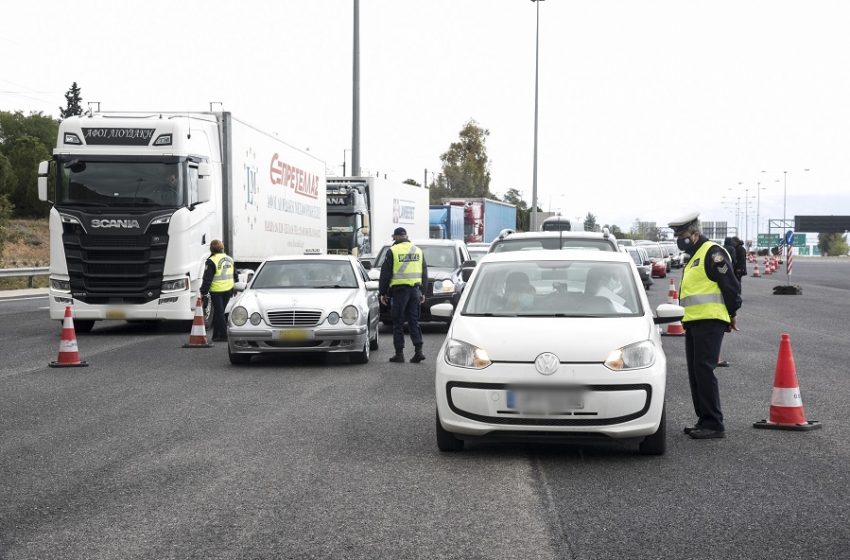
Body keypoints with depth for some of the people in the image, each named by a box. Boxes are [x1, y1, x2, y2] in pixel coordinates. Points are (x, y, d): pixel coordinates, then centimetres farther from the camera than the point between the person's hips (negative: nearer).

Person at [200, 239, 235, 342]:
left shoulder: (211, 261, -11)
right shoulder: (230, 259, 11)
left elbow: (207, 278, -12)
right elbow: (235, 275, 19)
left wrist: (203, 292, -9)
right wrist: (234, 287, 28)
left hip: (216, 290, -6)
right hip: (228, 290, 6)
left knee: (219, 312, -1)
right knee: (220, 311, 14)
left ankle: (223, 335, -5)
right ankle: (216, 335, 18)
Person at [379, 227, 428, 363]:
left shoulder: (393, 251, -5)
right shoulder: (418, 250, 12)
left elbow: (385, 274, -3)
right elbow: (424, 273, 17)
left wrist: (383, 292, 4)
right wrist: (423, 292, 21)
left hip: (399, 289, -5)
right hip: (415, 289, 5)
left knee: (398, 323, 2)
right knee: (413, 321, 9)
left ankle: (399, 353, 3)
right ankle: (418, 350, -1)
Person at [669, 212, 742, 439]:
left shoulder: (712, 253, -9)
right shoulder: (694, 257, 23)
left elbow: (730, 285, -12)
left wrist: (731, 314, -4)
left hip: (710, 322, -10)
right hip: (693, 323, 10)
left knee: (704, 371, -12)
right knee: (695, 373, 10)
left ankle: (714, 424, -10)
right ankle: (704, 420, 17)